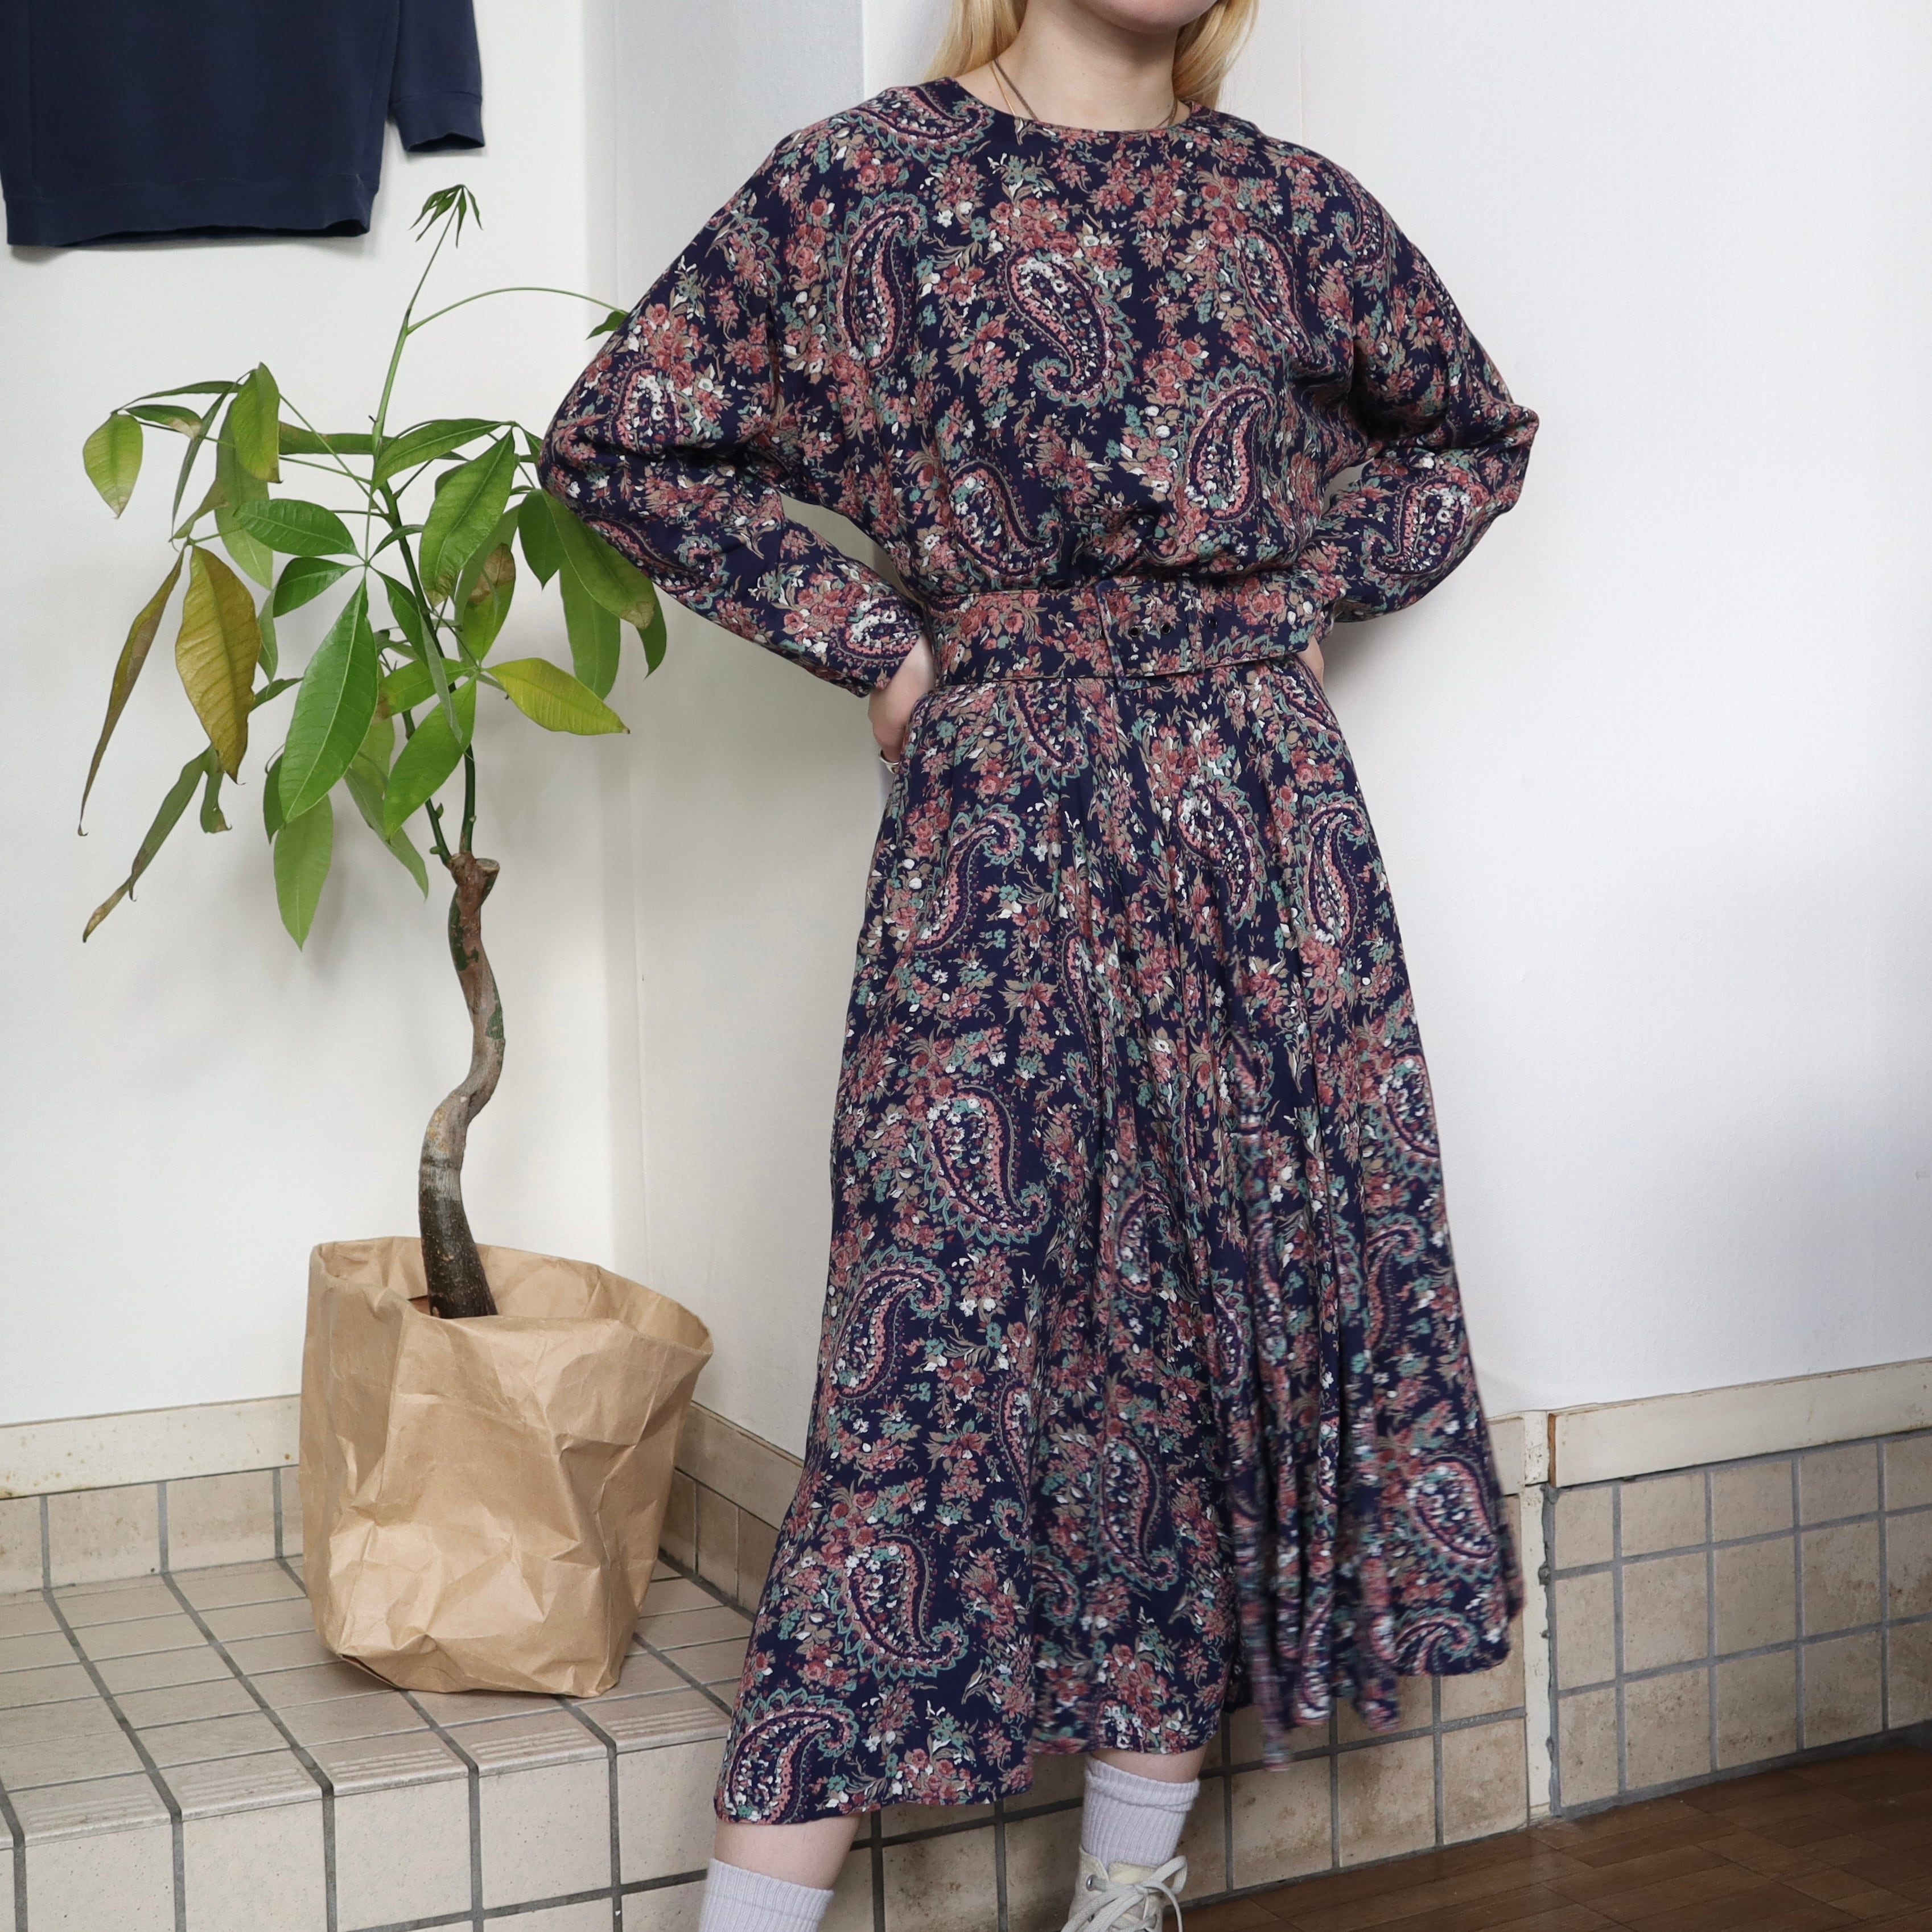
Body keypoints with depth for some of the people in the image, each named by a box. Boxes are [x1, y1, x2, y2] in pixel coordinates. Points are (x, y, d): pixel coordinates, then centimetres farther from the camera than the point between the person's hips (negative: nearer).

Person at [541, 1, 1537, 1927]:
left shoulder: (1284, 205, 9)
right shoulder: (863, 182, 0)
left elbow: (1476, 434, 23)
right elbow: (613, 438, 2)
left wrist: (1308, 587, 9)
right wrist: (867, 636, -1)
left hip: (1264, 814, 4)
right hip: (1002, 823, -4)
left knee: (1249, 1299, 6)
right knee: (950, 1333, -4)